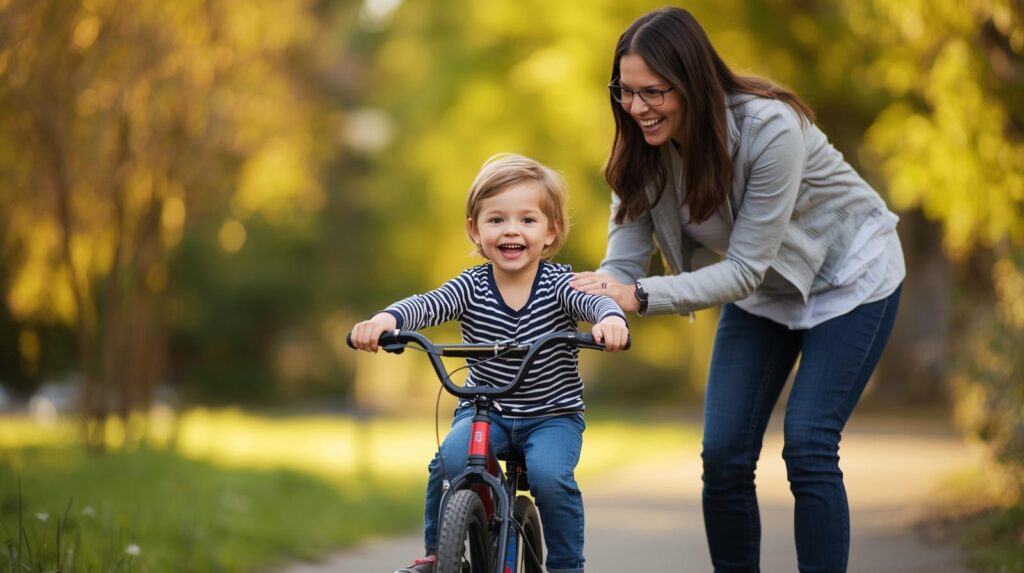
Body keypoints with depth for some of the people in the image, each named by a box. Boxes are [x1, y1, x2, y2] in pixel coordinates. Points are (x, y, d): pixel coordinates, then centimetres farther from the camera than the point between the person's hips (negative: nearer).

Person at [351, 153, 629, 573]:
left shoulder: (558, 283, -9)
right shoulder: (472, 287, -7)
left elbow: (595, 302, -28)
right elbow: (426, 305, -23)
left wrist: (611, 319, -53)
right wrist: (387, 319, -46)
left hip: (553, 415, -1)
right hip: (483, 411, 1)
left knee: (549, 476, -28)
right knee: (452, 460, -26)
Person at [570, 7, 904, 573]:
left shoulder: (770, 128, -34)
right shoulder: (643, 149, -17)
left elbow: (745, 269, -32)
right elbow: (623, 263, -16)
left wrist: (640, 296, -42)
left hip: (847, 277, -5)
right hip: (762, 290, 5)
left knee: (807, 448, -16)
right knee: (723, 457, -4)